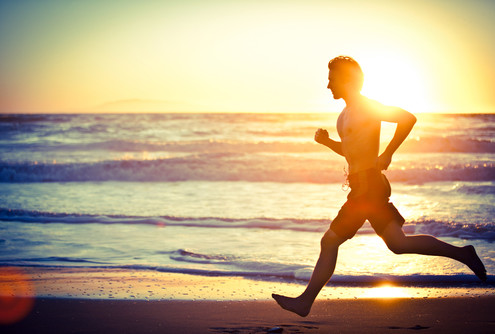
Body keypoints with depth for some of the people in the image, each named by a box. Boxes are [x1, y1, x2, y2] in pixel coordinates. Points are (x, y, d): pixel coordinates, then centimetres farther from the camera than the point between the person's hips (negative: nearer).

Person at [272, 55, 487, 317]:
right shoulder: (347, 114, 18)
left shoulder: (367, 107, -11)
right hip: (365, 187, 10)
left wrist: (388, 154, -18)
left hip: (369, 186, -10)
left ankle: (306, 301, 3)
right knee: (398, 244, 10)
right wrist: (326, 142, 10)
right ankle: (461, 254, 14)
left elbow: (408, 118, -19)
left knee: (330, 242, -5)